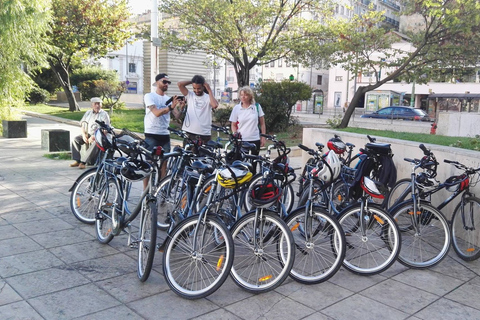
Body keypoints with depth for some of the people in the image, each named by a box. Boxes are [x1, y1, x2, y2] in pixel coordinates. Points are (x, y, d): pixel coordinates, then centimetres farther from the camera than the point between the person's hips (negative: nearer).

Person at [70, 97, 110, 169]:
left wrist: (94, 137, -22)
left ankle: (83, 162, -35)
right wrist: (84, 135, -7)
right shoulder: (88, 113, 14)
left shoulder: (104, 114, -3)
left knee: (95, 143, -37)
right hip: (88, 134, 6)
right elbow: (83, 125, 14)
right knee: (75, 139, -16)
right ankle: (77, 160, -15)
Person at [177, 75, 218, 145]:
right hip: (189, 132, 2)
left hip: (204, 134, -1)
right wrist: (192, 81, 3)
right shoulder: (190, 95, 6)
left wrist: (209, 90, -11)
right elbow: (180, 84, -5)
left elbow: (215, 105, -21)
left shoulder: (208, 97, 0)